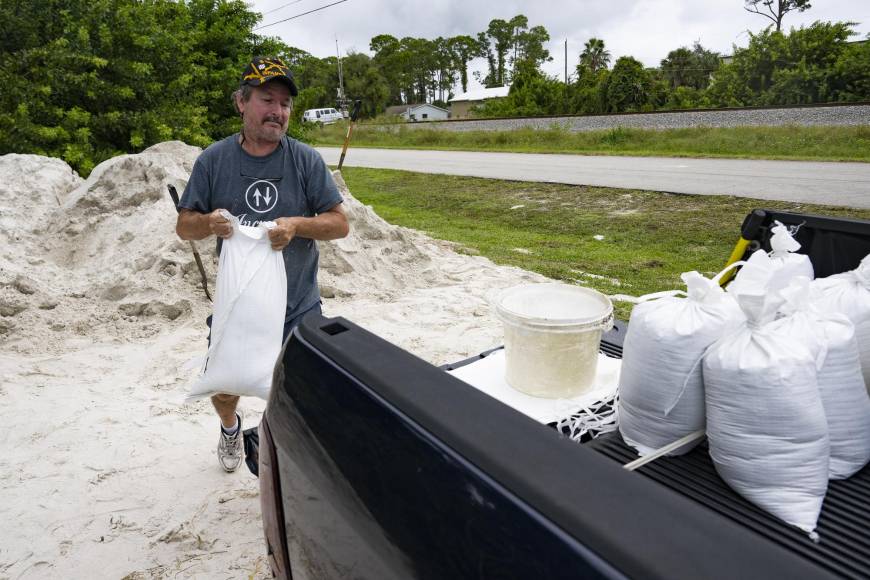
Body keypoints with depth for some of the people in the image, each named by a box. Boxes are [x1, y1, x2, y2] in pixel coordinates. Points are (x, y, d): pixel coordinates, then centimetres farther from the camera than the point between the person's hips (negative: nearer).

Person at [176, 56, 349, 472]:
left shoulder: (306, 160, -6)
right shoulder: (213, 160, -3)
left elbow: (339, 224, -7)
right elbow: (184, 227, 1)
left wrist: (296, 225, -25)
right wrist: (209, 223, -22)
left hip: (298, 308, -1)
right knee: (224, 390, 17)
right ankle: (230, 428, 53)